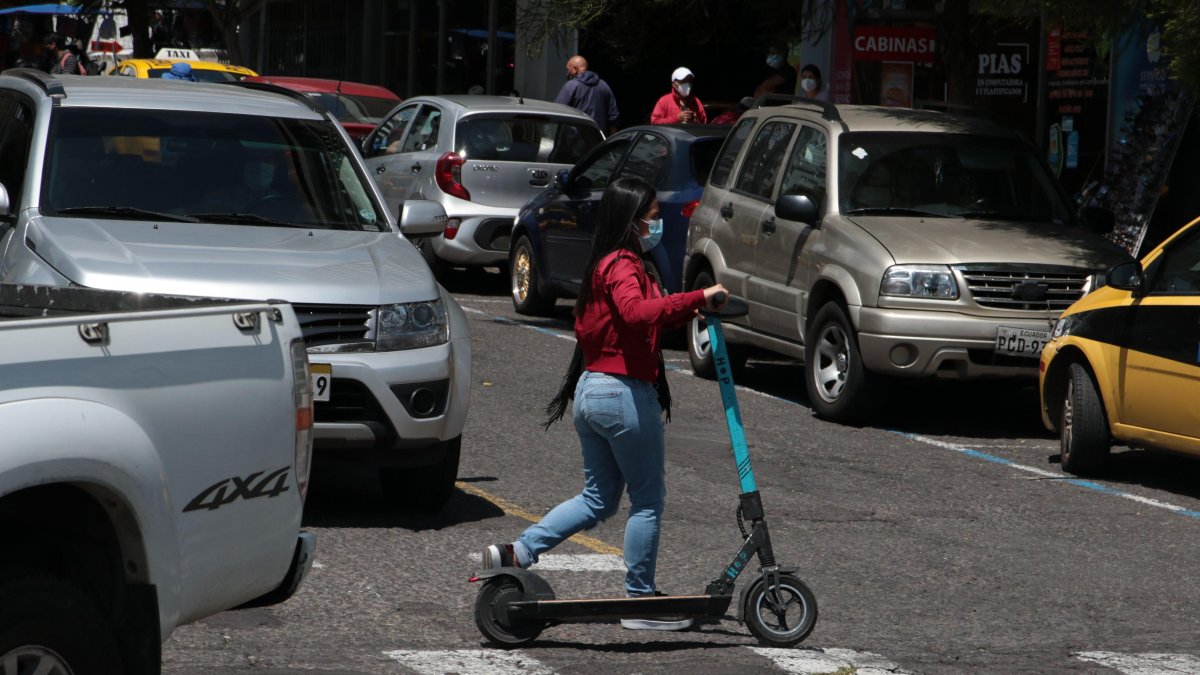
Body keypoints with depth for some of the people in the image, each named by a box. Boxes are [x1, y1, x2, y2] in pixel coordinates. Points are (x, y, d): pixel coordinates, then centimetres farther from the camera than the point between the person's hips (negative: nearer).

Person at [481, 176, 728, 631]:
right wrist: (697, 299, -38)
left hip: (591, 389, 9)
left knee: (598, 498, 18)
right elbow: (637, 312, -36)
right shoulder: (623, 266, -15)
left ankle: (517, 552, 9)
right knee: (648, 499, 3)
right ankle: (640, 600, 9)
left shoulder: (604, 265, 15)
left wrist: (693, 308, 5)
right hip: (625, 393, -9)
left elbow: (647, 324, 18)